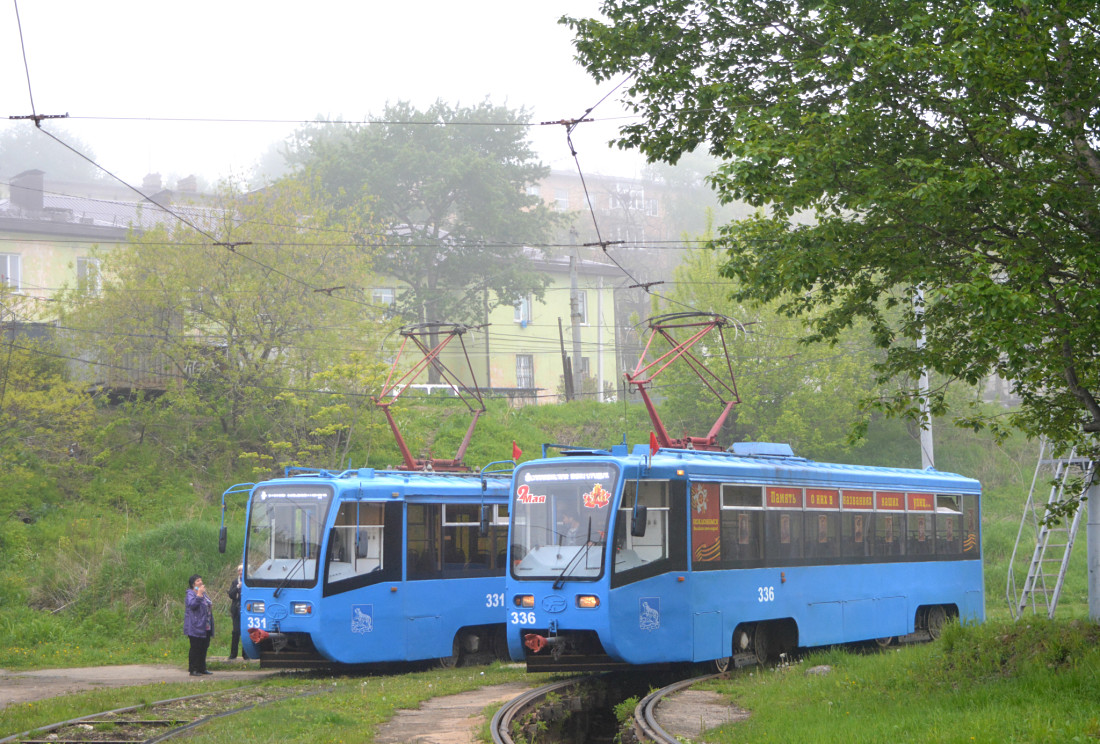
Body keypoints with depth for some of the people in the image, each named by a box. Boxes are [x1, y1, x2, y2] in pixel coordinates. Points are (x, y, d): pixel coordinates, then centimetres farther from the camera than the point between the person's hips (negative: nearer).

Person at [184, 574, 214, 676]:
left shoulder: (203, 594, 19)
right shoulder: (190, 594, -7)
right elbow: (192, 605, -26)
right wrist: (199, 594, -25)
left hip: (206, 627, 8)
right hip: (195, 627, -8)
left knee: (204, 648, 11)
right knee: (195, 648, -6)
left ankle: (202, 668, 19)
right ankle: (193, 670, -2)